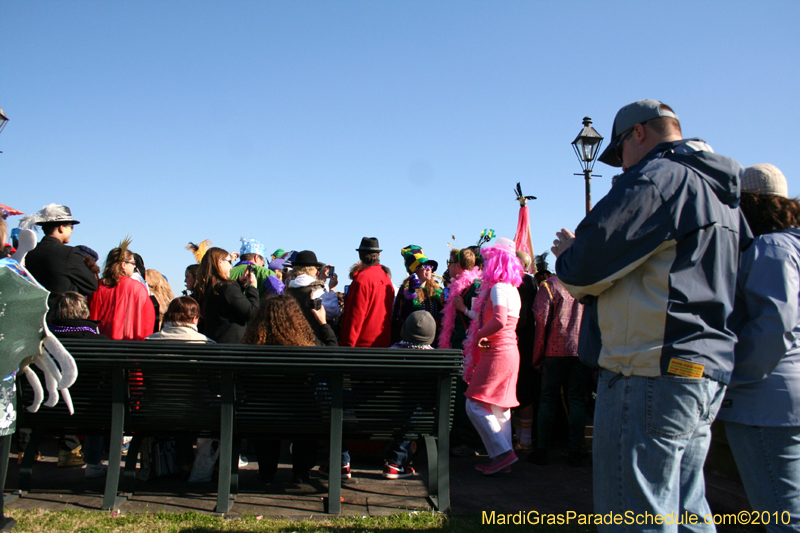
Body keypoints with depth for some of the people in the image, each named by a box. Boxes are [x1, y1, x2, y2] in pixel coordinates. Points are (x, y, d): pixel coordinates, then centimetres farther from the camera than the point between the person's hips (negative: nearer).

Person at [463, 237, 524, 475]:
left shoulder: (498, 288, -14)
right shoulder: (512, 289, 16)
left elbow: (499, 321, -28)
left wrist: (480, 335, -14)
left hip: (498, 354, -10)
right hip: (509, 352, 10)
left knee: (475, 405, -6)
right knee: (499, 408, 12)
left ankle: (502, 452, -7)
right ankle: (503, 458, 16)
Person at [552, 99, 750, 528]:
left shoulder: (656, 177, -10)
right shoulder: (719, 192, 20)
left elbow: (585, 266, -16)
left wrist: (567, 255, 7)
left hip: (651, 373, -10)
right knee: (685, 511, 18)